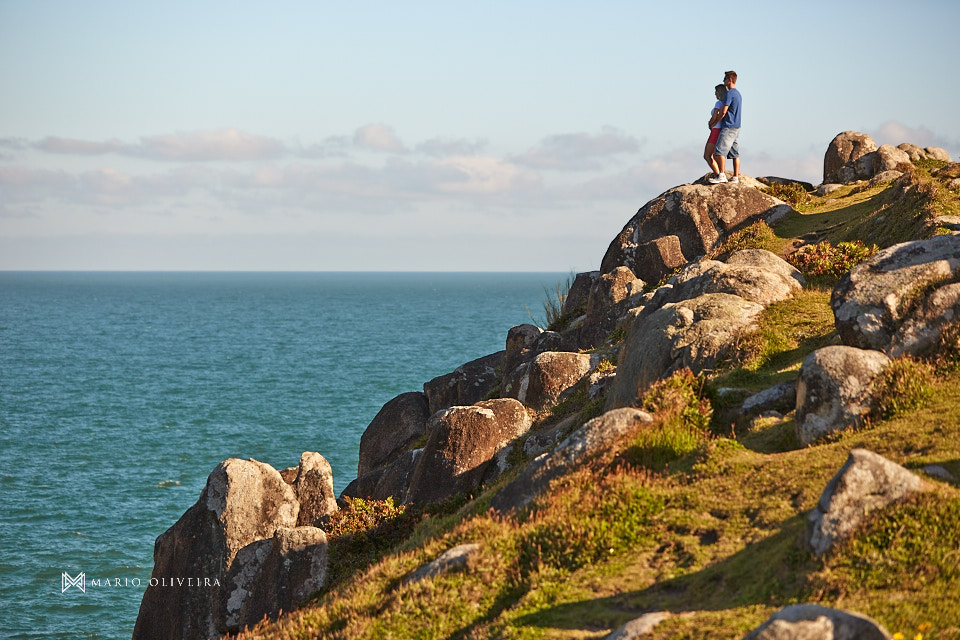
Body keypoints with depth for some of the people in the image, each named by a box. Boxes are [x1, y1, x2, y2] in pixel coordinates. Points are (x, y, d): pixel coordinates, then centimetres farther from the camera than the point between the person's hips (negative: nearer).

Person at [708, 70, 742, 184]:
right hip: (736, 127, 10)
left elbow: (723, 111, -17)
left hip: (728, 127, -10)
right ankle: (736, 177, 9)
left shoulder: (729, 93, -13)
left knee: (719, 151, -15)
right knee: (735, 153, 9)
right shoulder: (738, 94, 18)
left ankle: (721, 175, -22)